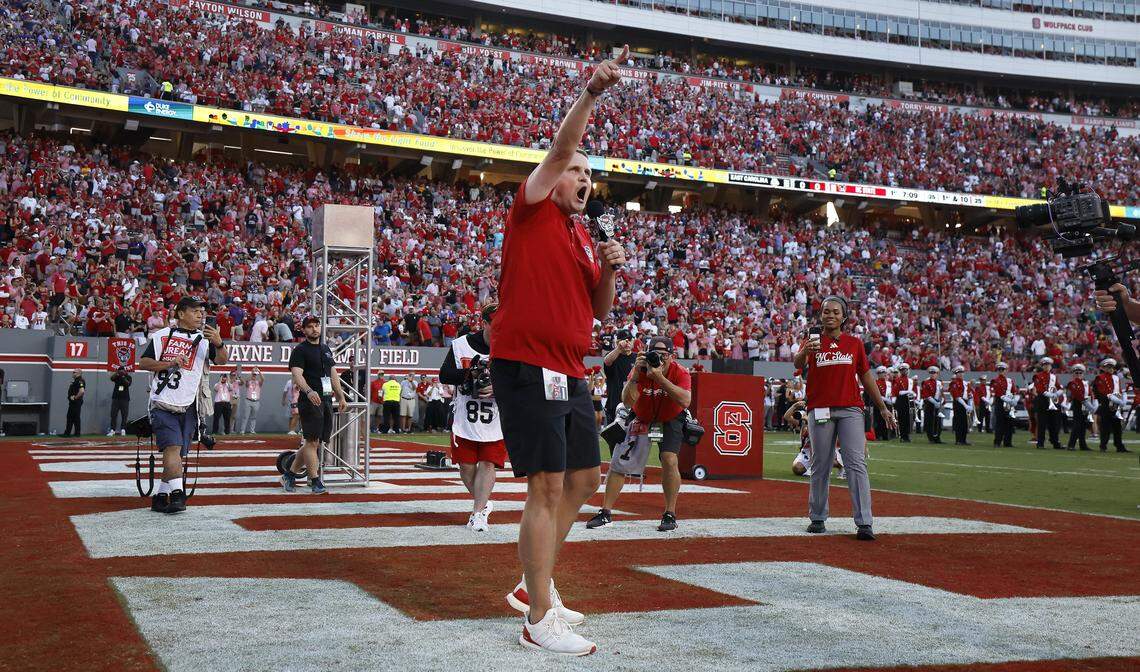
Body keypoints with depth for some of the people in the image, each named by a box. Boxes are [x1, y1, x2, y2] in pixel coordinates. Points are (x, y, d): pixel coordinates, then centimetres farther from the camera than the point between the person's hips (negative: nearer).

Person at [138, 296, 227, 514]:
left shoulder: (204, 339, 11)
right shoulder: (162, 335, 8)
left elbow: (222, 361, -3)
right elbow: (143, 363, 5)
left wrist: (219, 343, -24)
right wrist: (170, 363, -10)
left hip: (188, 406, 3)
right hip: (163, 403, -3)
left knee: (177, 453, 6)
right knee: (173, 447, -19)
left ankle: (161, 496, 19)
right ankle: (177, 494, -25)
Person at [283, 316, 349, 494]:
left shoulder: (326, 349, 21)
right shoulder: (300, 350, -3)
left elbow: (333, 375, 26)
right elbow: (297, 375, -16)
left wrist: (341, 397, 21)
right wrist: (309, 391, -33)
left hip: (326, 400, 8)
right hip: (310, 400, -8)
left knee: (314, 442, 8)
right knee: (312, 441, -8)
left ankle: (289, 475, 18)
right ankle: (315, 481, -4)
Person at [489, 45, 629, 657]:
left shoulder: (583, 238, 20)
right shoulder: (533, 211, 0)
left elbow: (598, 310, 22)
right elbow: (560, 149, -15)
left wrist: (609, 273, 4)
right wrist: (588, 96, -22)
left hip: (570, 373, 9)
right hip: (526, 365, -9)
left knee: (583, 479, 14)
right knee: (548, 485, -10)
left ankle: (534, 587, 27)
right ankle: (539, 621, -4)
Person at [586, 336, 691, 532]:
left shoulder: (680, 373, -24)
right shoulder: (640, 370, -22)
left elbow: (685, 401, -41)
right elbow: (627, 402, -33)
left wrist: (659, 378, -45)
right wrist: (636, 373, -43)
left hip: (670, 419, -2)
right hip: (641, 419, 2)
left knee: (669, 460, -21)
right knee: (618, 462, -4)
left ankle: (670, 514, -6)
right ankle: (605, 513, 5)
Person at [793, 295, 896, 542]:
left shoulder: (855, 343, 12)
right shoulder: (812, 342, 7)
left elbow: (866, 376, 15)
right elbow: (798, 364, -14)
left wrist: (883, 408, 12)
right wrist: (805, 351, -37)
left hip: (850, 410, 0)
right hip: (820, 410, 0)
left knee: (856, 464, -8)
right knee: (820, 466, 5)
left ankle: (864, 523, -12)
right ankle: (817, 519, 17)